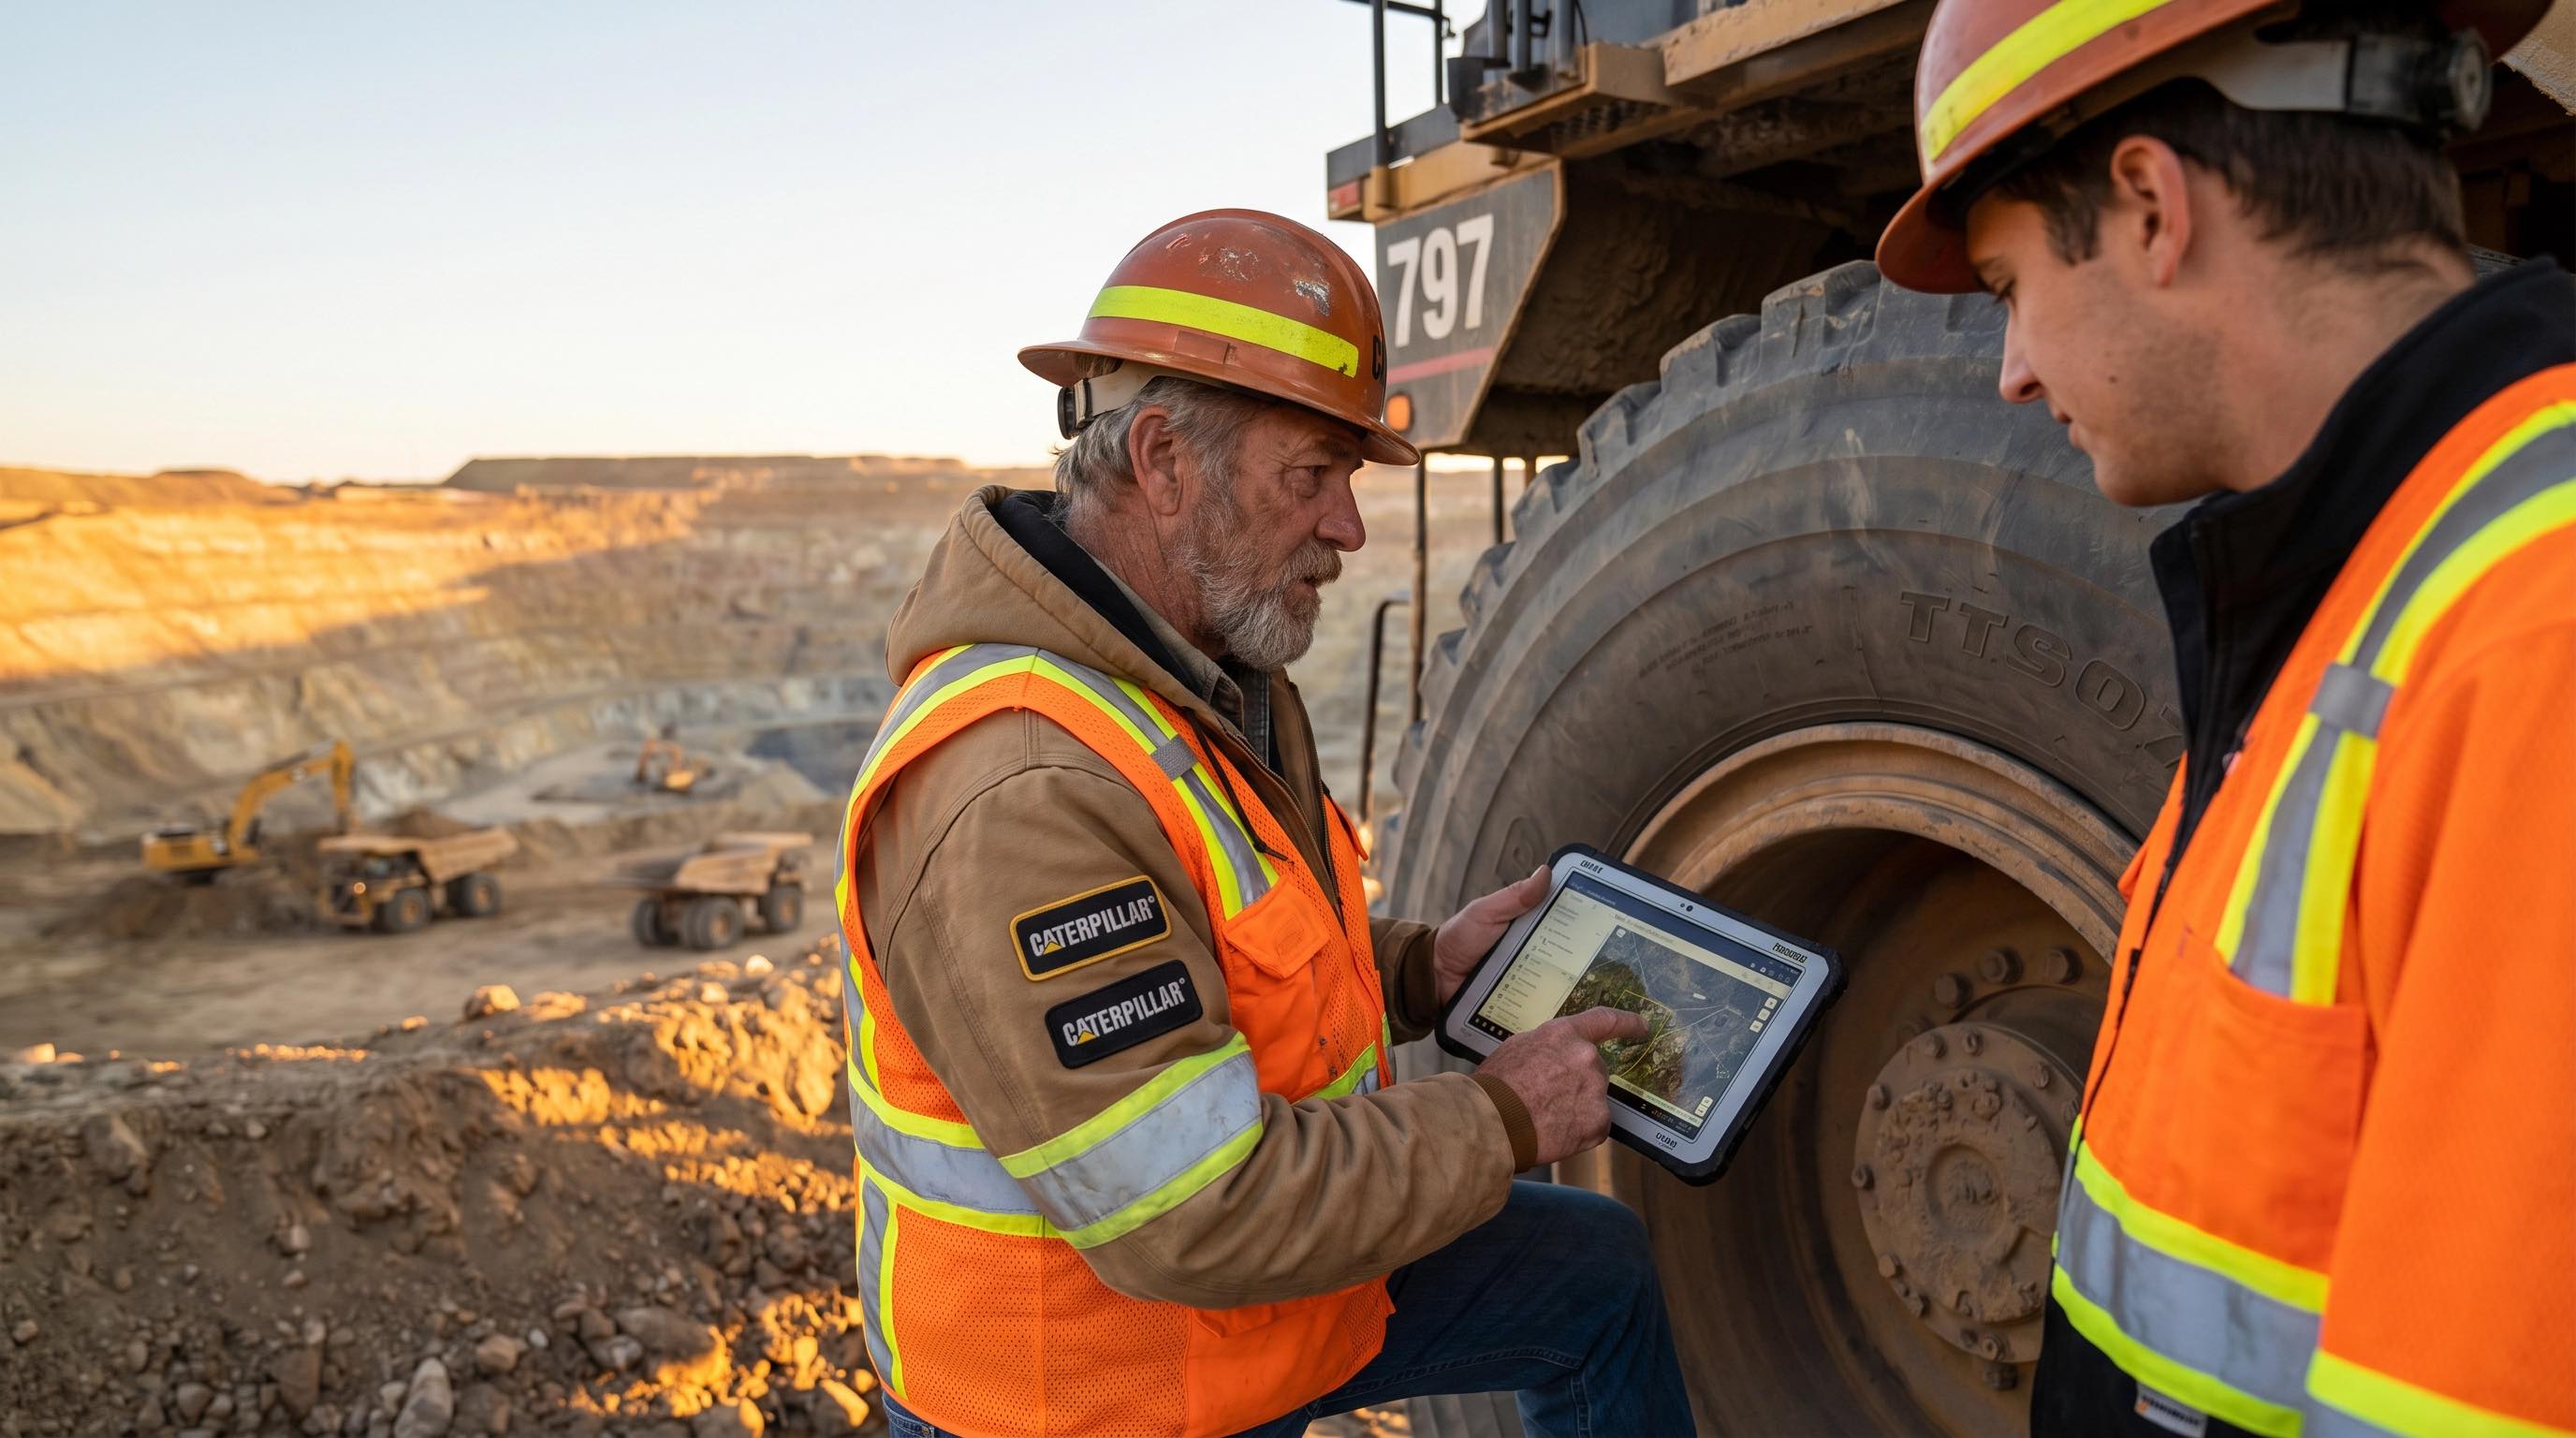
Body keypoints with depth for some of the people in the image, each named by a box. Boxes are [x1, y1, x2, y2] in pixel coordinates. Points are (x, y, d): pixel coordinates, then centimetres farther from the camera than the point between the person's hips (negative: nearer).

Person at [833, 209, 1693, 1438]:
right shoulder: (1020, 793, -32)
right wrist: (1499, 1124, -19)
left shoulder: (1221, 679, 0)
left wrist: (1418, 968, -2)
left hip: (1253, 1263, 9)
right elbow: (1192, 1218, -30)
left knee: (1596, 1270, 15)